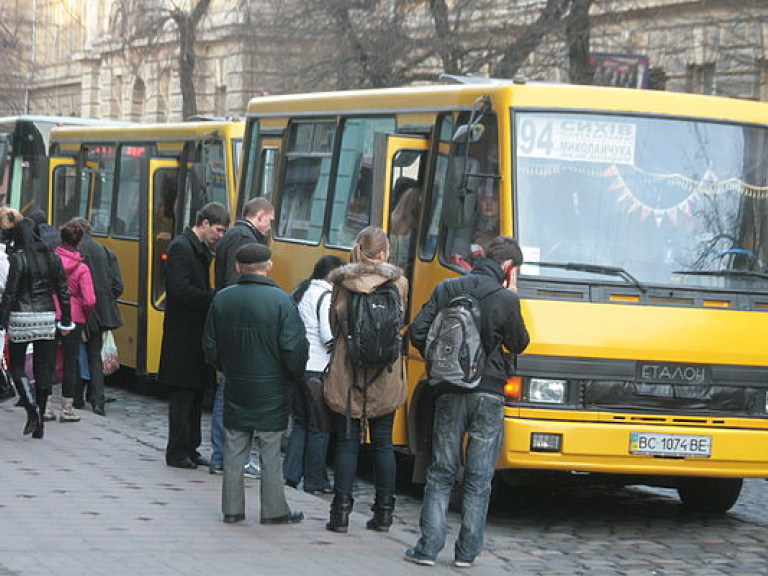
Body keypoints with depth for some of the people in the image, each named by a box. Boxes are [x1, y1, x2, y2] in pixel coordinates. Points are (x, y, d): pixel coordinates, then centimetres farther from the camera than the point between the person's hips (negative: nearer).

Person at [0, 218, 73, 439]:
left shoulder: (18, 258, -9)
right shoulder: (52, 258, 5)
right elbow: (63, 292, 8)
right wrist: (66, 321, 15)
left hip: (21, 317, -4)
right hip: (47, 318, 4)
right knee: (43, 369, 9)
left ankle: (32, 411, -12)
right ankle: (39, 425, 11)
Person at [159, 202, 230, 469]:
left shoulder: (203, 249, 15)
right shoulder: (181, 247, -14)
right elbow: (180, 290, -22)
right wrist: (215, 299, -19)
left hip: (198, 334, 9)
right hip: (183, 334, -9)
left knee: (196, 395, 12)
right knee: (183, 395, -4)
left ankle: (190, 449, 18)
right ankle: (177, 452, 2)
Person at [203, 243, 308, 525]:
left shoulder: (222, 299, -2)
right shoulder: (281, 301, -14)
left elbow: (210, 346, 4)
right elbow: (294, 348, -17)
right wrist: (296, 375, 3)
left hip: (235, 388, 3)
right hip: (271, 392, -3)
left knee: (234, 449, 11)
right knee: (270, 453, 5)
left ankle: (232, 508, 14)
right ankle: (274, 510, 11)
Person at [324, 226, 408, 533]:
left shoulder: (339, 283, -6)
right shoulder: (398, 283, -4)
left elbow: (331, 325, 2)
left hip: (346, 374, -1)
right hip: (386, 380, 1)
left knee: (347, 442, 5)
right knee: (383, 443, 11)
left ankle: (341, 511, 1)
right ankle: (384, 512, 13)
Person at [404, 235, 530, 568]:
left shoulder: (447, 290, 3)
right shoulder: (505, 300, -7)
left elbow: (418, 333, 0)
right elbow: (519, 344, 6)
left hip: (450, 392, 3)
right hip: (488, 394, -3)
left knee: (441, 473, 9)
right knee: (479, 478, 6)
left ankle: (428, 547, 3)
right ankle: (466, 552, 6)